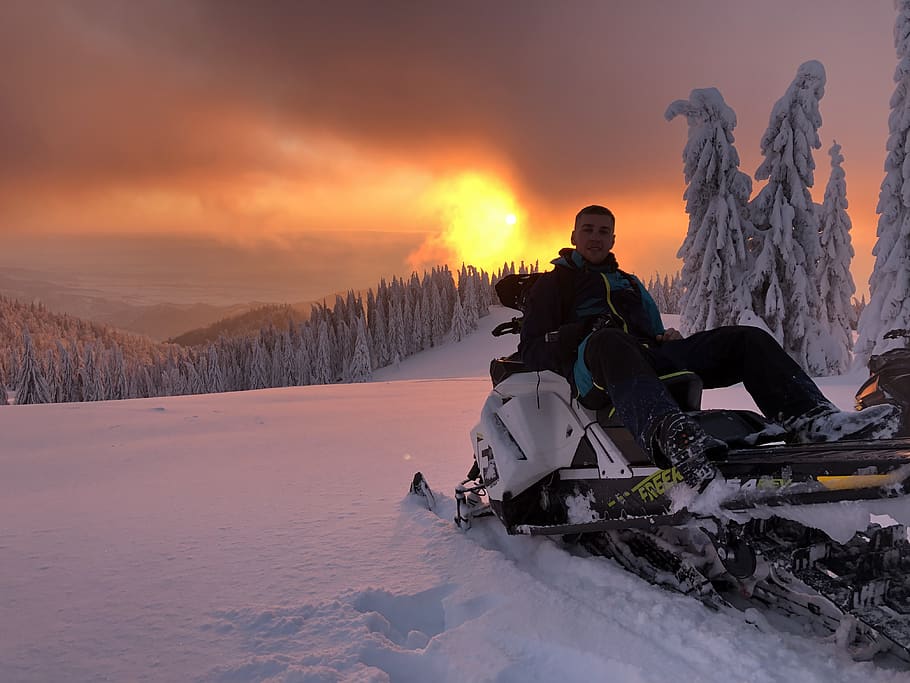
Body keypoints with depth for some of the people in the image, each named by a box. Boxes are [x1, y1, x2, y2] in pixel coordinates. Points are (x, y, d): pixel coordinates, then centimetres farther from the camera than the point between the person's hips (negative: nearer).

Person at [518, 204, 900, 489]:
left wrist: (666, 338, 6)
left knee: (746, 338, -10)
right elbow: (532, 351, 6)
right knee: (611, 342, -43)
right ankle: (672, 436, -71)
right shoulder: (552, 284, 19)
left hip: (650, 357, 6)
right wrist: (583, 330, -12)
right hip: (594, 369, -6)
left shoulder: (630, 284, 37)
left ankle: (813, 418, -33)